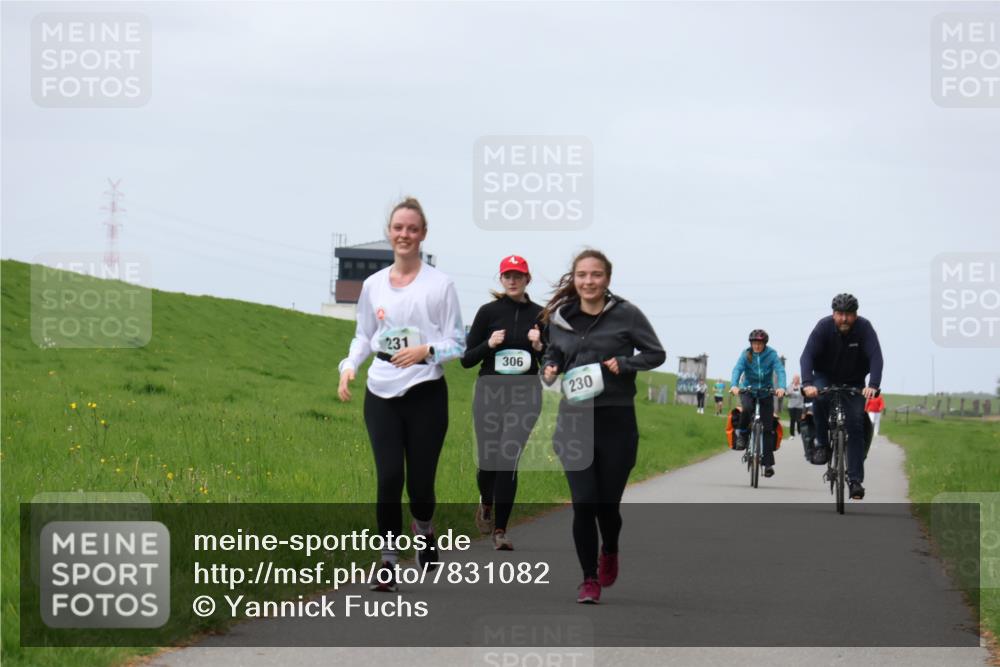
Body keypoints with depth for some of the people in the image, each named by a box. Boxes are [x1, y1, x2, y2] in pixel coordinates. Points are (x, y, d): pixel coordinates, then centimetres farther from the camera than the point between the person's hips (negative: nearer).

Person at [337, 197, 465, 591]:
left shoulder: (440, 284, -2)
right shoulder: (373, 285, 7)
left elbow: (456, 343, -1)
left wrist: (426, 351, -20)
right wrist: (349, 367, -3)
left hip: (426, 395, -2)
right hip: (381, 395, 2)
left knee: (420, 481, 2)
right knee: (388, 478, -9)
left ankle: (423, 531, 36)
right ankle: (388, 561, 1)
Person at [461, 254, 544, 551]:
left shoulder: (539, 315, 6)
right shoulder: (489, 312, 2)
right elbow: (466, 359, 4)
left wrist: (539, 347, -8)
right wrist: (489, 344, -13)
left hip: (524, 396, 0)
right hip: (490, 393, 0)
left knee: (509, 460, -12)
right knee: (489, 460, 3)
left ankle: (500, 530, -6)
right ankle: (486, 504, 38)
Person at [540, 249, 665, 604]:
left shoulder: (626, 315, -3)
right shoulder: (559, 318, 6)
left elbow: (656, 353, 2)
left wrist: (624, 364, -14)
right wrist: (548, 371, -1)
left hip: (616, 421, -2)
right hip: (574, 421, 2)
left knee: (607, 503, 4)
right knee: (583, 503, -7)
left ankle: (609, 553, 38)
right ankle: (589, 579, 6)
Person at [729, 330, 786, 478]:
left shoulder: (771, 354, -11)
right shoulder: (746, 354, -9)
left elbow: (780, 371, -22)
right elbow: (737, 369, -21)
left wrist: (781, 387, -41)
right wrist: (734, 385, -40)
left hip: (766, 392, 0)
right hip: (748, 391, 0)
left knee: (767, 428, -4)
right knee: (747, 409, -35)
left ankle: (768, 464, 1)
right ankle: (742, 433, -6)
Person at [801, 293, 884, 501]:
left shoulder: (864, 328, -22)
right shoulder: (823, 326, -22)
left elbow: (876, 357, -31)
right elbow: (807, 356, -30)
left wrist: (873, 386, -48)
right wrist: (807, 383, -48)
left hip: (854, 383, 0)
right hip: (825, 377, 0)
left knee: (855, 427, -10)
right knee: (819, 399, -33)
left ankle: (855, 479, -5)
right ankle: (822, 444, -13)